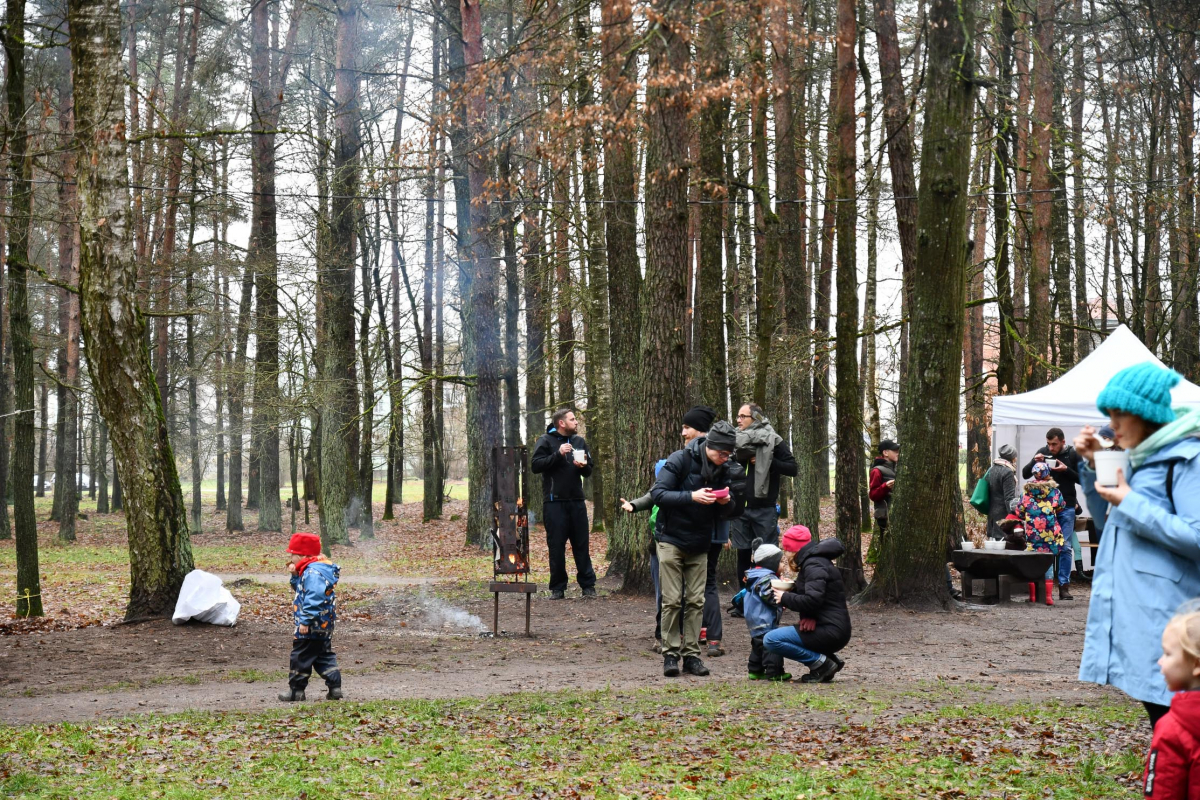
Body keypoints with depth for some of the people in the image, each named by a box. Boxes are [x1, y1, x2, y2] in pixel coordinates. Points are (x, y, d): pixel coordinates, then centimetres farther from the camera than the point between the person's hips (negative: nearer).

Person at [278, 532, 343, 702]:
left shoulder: (312, 572, -21)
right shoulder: (308, 571, 13)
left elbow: (314, 598, -29)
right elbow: (300, 589, 26)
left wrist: (305, 621, -29)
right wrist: (295, 575, 8)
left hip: (312, 627, -11)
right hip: (324, 625, 11)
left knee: (300, 657, 0)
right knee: (324, 656, 14)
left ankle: (296, 690, 7)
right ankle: (334, 686, 12)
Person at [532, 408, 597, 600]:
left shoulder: (579, 441, 13)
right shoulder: (546, 441, -2)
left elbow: (589, 470, 17)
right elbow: (535, 465, -12)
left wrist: (583, 466, -6)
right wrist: (558, 454, -19)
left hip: (577, 501, 4)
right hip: (554, 502, -4)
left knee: (582, 545, 4)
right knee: (556, 547, 0)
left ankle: (588, 585, 10)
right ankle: (558, 588, 8)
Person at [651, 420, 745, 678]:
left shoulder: (726, 470, 1)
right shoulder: (680, 460, -13)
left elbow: (731, 512, 9)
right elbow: (658, 494, -18)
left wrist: (727, 503, -15)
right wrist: (692, 496, -29)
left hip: (700, 544, 4)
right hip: (671, 539, -4)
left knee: (695, 601, 3)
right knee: (672, 600, -5)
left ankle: (691, 654, 8)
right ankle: (670, 654, 2)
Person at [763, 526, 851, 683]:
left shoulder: (814, 565, -13)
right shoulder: (813, 561, 18)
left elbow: (812, 601, -25)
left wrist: (785, 598, -13)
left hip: (830, 632, -11)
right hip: (831, 630, 11)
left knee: (771, 640, -18)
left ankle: (822, 663, -11)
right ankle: (829, 660, 12)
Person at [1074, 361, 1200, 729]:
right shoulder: (1141, 457, 15)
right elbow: (1105, 515, 28)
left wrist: (1131, 503, -16)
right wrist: (1092, 465, 12)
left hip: (1163, 616, -9)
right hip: (1130, 610, 9)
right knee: (1158, 716, 13)